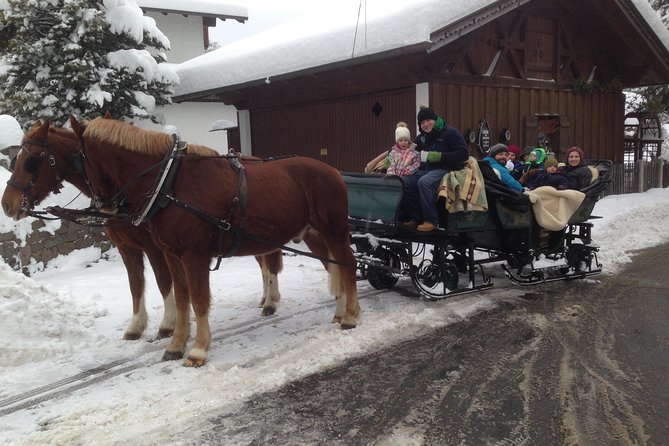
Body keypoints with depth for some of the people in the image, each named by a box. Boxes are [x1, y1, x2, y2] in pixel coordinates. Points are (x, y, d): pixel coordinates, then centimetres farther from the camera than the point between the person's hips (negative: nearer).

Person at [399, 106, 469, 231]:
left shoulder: (450, 132, -3)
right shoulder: (421, 137, 18)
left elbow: (464, 154, -12)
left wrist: (439, 156, -19)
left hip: (443, 169, -7)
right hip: (424, 169, 7)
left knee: (423, 183, -35)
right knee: (404, 182, -17)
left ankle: (431, 221, -25)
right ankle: (415, 218, -8)